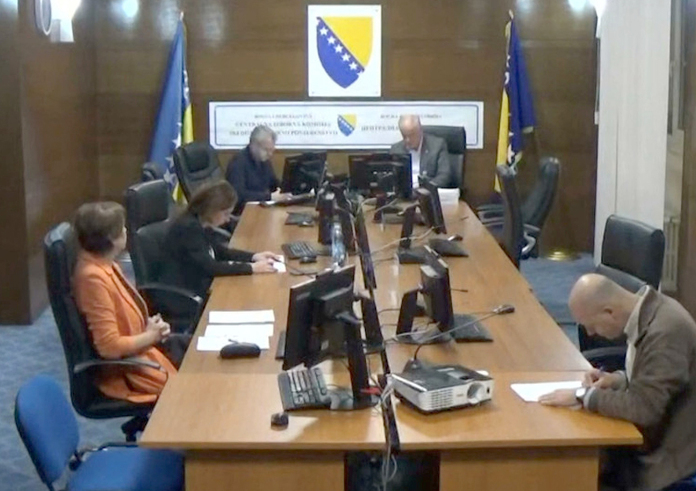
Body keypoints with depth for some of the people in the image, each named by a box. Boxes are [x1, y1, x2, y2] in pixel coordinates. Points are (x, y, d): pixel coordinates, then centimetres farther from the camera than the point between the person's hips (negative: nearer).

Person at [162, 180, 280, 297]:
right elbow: (210, 267, -26)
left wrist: (254, 256, 1)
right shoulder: (188, 228, -23)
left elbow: (221, 251, 14)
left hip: (200, 287, 9)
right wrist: (251, 268, -24)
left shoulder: (201, 224, 3)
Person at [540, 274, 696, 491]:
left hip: (666, 455, -8)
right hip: (655, 433, 8)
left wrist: (583, 396, -21)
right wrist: (620, 380, -2)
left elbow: (644, 407, -29)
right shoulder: (647, 308, -1)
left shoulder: (666, 331, -28)